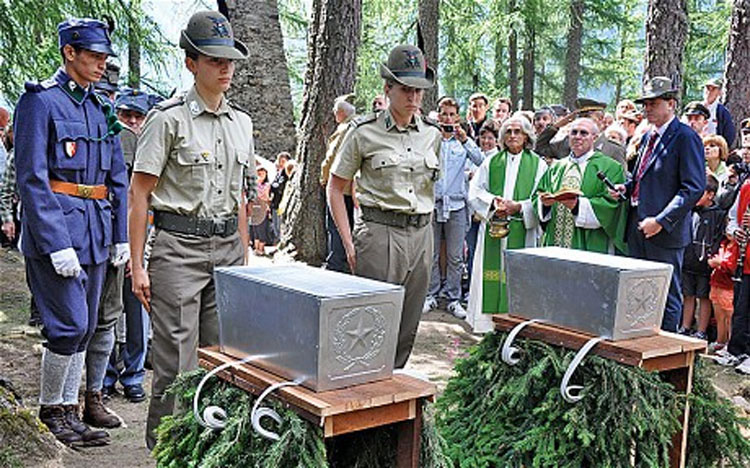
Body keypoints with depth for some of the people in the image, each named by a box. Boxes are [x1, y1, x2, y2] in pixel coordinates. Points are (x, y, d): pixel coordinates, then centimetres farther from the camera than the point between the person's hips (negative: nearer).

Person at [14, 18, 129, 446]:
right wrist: (57, 244, -20)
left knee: (85, 328, 10)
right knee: (69, 325, -8)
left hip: (96, 232, 7)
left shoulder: (101, 107, 13)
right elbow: (31, 178, -14)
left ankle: (69, 411, 21)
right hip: (55, 226, -7)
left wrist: (121, 236, 11)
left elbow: (118, 177, 17)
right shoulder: (40, 101, -8)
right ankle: (50, 411, 12)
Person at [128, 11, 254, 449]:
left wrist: (244, 254, 16)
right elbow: (139, 195, -7)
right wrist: (138, 264, -10)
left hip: (227, 245, 6)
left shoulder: (241, 122, 12)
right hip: (179, 246, -5)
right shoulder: (169, 118, -7)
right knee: (177, 357, -2)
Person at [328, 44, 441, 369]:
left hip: (422, 235, 5)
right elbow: (335, 189, 0)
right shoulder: (365, 132, -3)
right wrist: (349, 244, -6)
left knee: (408, 327, 10)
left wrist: (425, 226, 14)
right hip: (379, 233, -5)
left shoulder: (432, 134, 10)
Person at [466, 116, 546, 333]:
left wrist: (519, 206, -13)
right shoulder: (491, 162, 12)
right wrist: (493, 202, -10)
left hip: (522, 231, -1)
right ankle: (487, 321, 6)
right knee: (491, 272, 0)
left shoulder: (537, 164, 7)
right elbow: (474, 191, 7)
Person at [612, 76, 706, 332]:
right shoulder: (648, 137, 17)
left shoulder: (685, 137, -10)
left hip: (665, 233, -8)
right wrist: (626, 187, 6)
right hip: (638, 230, 8)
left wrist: (660, 221, -21)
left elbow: (694, 188, -16)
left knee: (667, 299, 1)